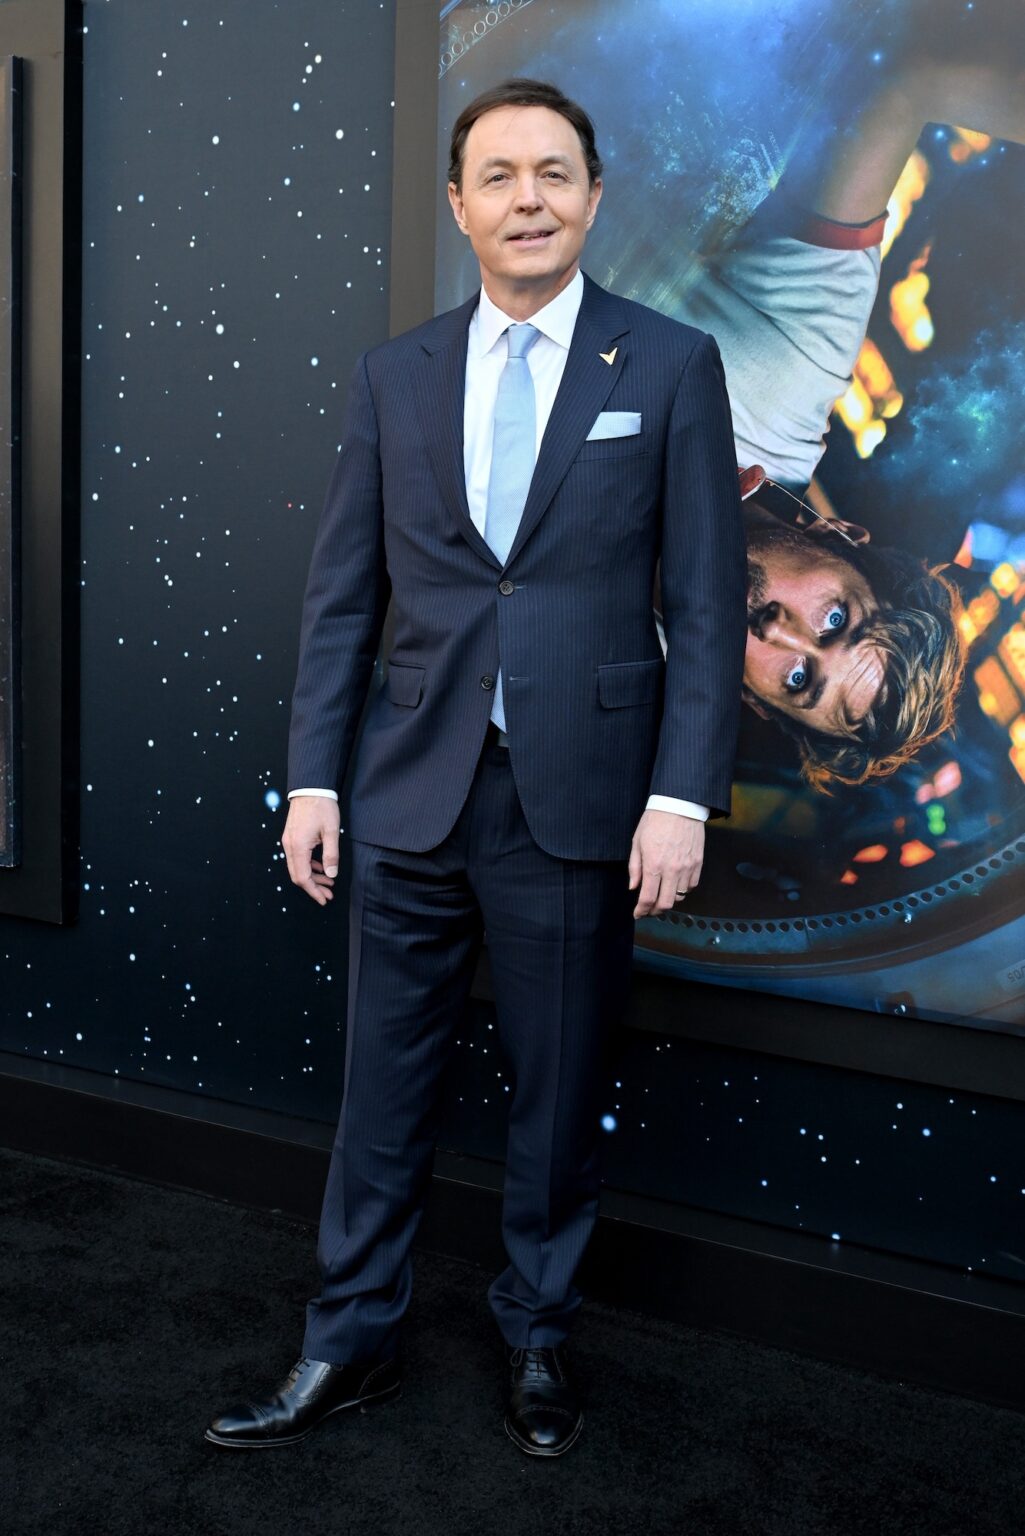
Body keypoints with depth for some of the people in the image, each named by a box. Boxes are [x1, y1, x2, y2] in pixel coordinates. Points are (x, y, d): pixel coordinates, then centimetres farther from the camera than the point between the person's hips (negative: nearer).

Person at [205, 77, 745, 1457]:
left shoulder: (670, 366, 0)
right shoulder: (394, 376, 7)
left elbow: (707, 601, -3)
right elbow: (342, 594, 8)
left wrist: (684, 792, -10)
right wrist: (315, 775, 3)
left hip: (581, 798, -2)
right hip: (415, 789, 2)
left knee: (558, 1090, 11)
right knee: (384, 1083, 10)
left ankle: (537, 1335, 31)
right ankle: (351, 1343, 26)